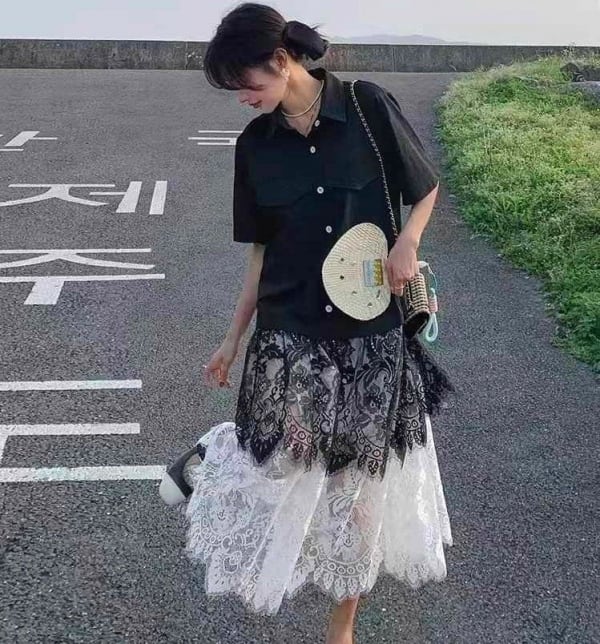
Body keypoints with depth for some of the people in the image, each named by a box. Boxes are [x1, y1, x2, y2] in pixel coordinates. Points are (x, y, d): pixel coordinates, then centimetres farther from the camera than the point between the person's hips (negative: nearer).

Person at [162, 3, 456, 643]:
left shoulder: (368, 106, -6)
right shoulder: (254, 144, 2)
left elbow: (425, 188, 6)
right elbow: (260, 252, 8)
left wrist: (407, 242, -14)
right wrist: (232, 339, 12)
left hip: (373, 333, -1)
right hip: (289, 334, 1)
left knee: (361, 481, 9)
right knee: (286, 461, -9)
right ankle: (214, 455, 26)